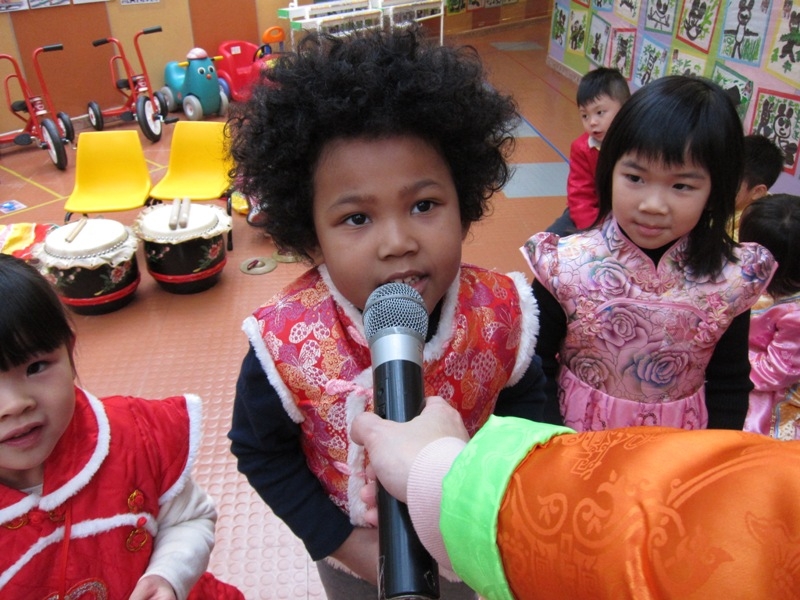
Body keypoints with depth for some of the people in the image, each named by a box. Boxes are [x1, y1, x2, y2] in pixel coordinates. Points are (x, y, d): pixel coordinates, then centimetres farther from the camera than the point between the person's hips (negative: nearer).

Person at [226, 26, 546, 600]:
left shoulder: (501, 314, -27)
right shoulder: (286, 343, -32)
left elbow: (524, 399, -6)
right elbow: (261, 452, -13)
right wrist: (342, 542, -16)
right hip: (349, 554, -1)